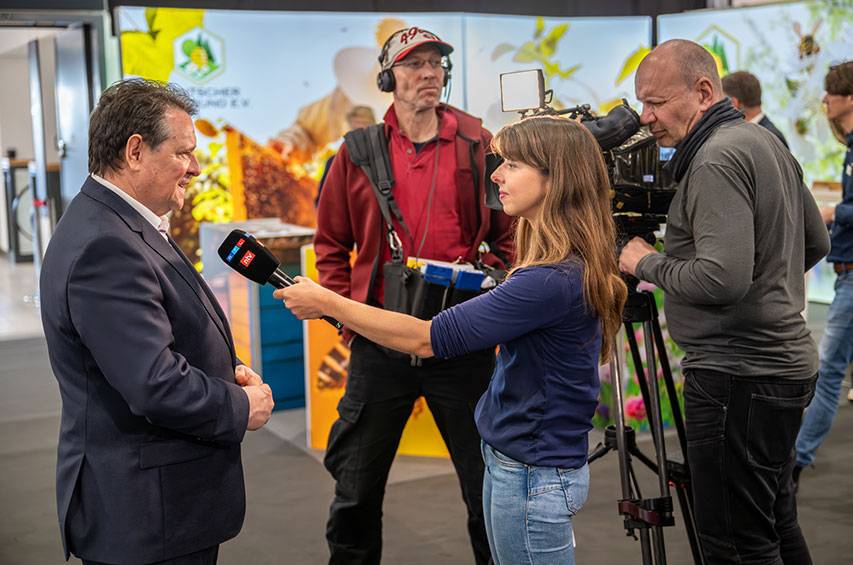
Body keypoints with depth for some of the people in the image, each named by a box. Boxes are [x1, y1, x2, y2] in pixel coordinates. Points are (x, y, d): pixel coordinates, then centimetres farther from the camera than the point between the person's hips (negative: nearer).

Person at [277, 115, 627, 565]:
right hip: (510, 460, 9)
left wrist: (325, 302, -17)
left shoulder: (555, 281, -26)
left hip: (533, 475, -9)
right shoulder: (571, 267, 4)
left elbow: (427, 339, -24)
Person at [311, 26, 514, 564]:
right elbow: (331, 242, 10)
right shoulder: (359, 152, 4)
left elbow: (509, 232, 7)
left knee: (487, 482, 10)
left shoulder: (479, 146, 3)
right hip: (380, 343, 1)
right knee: (357, 489, 12)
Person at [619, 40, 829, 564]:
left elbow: (722, 279, -27)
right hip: (785, 360, 11)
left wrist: (648, 263, -12)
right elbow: (815, 243, 22)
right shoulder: (767, 141, 14)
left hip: (738, 376, -11)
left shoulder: (717, 160, -17)